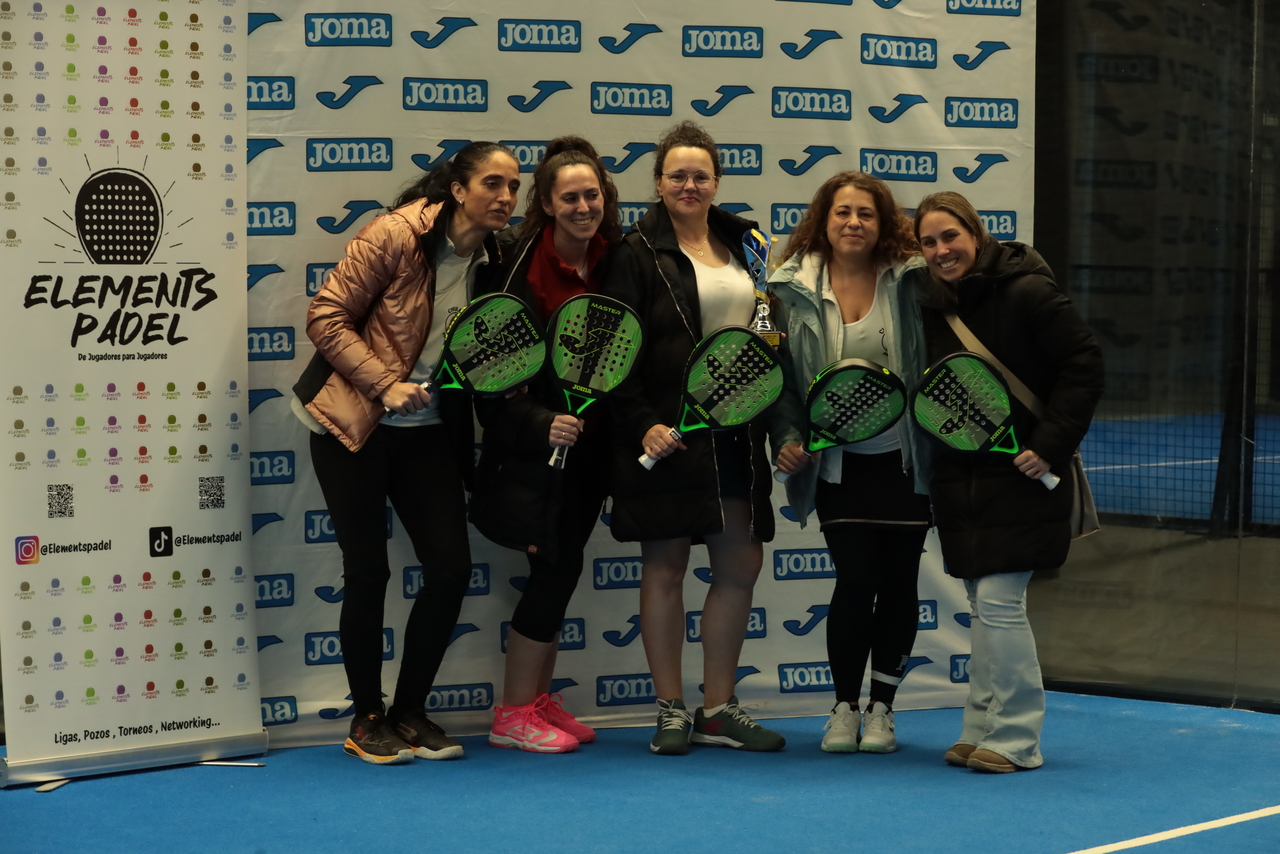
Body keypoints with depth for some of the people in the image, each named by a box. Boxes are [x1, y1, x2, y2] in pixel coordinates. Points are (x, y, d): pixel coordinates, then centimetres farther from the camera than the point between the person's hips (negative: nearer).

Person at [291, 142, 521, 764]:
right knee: (368, 572, -1)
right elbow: (326, 318, -14)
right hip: (353, 426, -5)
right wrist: (385, 384, -21)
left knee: (452, 568, -1)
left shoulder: (493, 263, 3)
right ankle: (367, 719, 15)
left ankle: (409, 711, 16)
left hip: (430, 431, 5)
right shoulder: (396, 237, -14)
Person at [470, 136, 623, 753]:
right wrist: (540, 423, -22)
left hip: (589, 441, 5)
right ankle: (514, 713, 6)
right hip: (532, 446, -5)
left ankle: (539, 699, 23)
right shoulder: (519, 263, -14)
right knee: (556, 567, -6)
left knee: (560, 567, 11)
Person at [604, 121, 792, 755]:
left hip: (737, 434, 6)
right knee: (665, 565, 0)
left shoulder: (743, 243, 13)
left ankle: (719, 708, 17)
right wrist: (642, 424, -17)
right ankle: (671, 710, 10)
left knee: (741, 565, 6)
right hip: (668, 433, -5)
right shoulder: (640, 252, -3)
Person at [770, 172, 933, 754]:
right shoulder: (794, 286, 0)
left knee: (899, 583, 5)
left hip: (905, 459, 1)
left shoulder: (910, 280, -3)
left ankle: (881, 709, 19)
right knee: (855, 580, -6)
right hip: (838, 462, 0)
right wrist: (787, 438, -6)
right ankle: (844, 707, 12)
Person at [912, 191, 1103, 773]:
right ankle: (982, 730, 18)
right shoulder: (934, 307, 8)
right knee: (981, 604, 11)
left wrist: (1052, 443, -17)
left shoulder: (1026, 292, -13)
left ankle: (1014, 738, 0)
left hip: (1020, 476, -7)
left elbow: (1085, 365, -14)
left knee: (999, 602, -10)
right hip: (961, 478, 7)